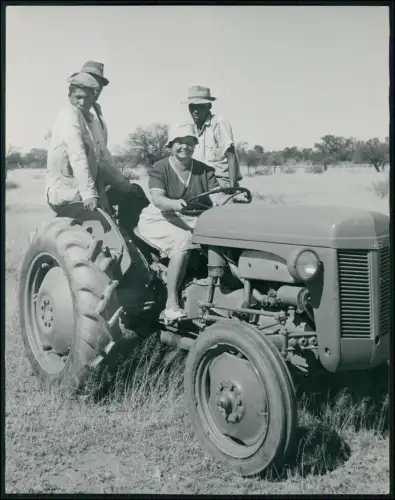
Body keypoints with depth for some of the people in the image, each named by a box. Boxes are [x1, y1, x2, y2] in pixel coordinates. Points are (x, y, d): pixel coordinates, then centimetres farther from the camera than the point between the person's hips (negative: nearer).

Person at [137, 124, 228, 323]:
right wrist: (175, 203, -44)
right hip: (159, 219, -4)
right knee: (184, 240, -35)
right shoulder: (159, 169, -6)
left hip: (191, 221, 4)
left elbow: (217, 196, -8)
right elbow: (157, 199, -22)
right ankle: (171, 304, -31)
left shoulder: (204, 170, 5)